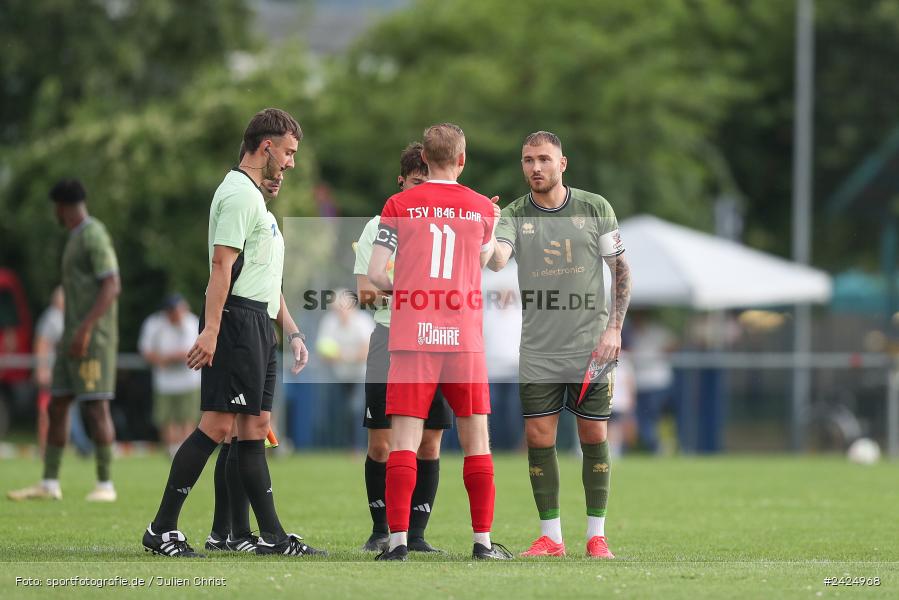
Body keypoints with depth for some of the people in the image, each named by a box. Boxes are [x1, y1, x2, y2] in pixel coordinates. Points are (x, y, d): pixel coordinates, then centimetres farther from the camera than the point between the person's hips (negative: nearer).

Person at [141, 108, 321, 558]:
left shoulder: (255, 195, 23)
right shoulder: (239, 194, -10)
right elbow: (222, 264, -18)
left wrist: (291, 331, 24)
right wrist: (211, 330, -25)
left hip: (258, 325, 10)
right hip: (237, 320, -10)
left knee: (255, 427, 8)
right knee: (218, 424, -12)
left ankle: (271, 536, 8)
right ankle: (161, 530, -10)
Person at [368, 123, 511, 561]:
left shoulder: (399, 206, 1)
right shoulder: (483, 209, 5)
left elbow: (375, 274, -2)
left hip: (412, 338, -1)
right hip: (465, 338, 1)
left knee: (404, 439, -2)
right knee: (476, 439, 9)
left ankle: (397, 539, -10)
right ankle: (482, 541, 9)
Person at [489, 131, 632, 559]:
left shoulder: (594, 208, 1)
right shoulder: (514, 215, 0)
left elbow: (620, 268, 5)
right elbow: (496, 260, -19)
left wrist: (614, 328, -3)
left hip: (590, 347, -1)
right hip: (538, 351, 1)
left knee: (594, 437, 1)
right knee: (538, 438, -2)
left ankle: (596, 536, 9)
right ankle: (550, 537, 7)